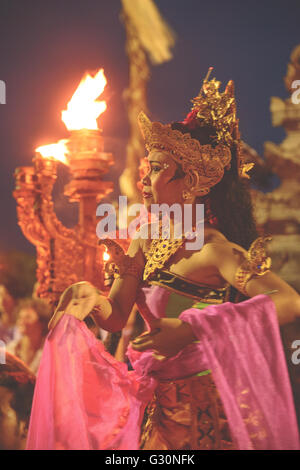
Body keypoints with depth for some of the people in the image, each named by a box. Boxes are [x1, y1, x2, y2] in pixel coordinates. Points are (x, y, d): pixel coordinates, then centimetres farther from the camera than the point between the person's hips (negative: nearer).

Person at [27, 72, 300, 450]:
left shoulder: (212, 249, -21)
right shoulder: (147, 237, 1)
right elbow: (117, 318, 5)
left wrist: (191, 329, -38)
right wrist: (94, 299, -18)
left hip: (203, 410, -6)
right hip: (155, 405, 7)